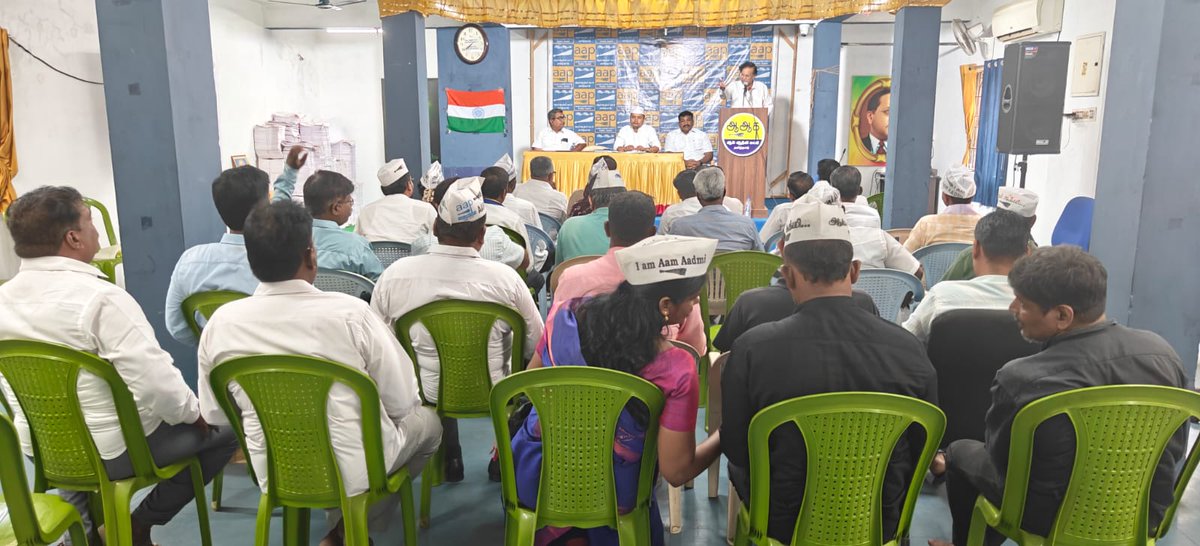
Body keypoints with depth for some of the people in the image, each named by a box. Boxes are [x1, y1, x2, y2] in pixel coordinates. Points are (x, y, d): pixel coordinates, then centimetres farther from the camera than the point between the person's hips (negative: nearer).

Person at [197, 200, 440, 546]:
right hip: (355, 470, -5)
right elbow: (402, 403, -12)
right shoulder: (350, 312, -22)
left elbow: (215, 415, 3)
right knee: (426, 420, 24)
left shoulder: (221, 324, -11)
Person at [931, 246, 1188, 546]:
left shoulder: (1021, 379, -31)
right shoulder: (1161, 351, -15)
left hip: (1055, 521, -5)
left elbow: (1001, 461, -13)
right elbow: (1175, 449, 1)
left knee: (960, 451, 19)